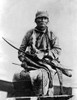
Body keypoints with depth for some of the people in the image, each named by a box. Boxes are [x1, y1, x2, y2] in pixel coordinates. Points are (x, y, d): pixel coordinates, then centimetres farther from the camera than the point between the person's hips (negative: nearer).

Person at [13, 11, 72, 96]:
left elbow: (58, 50, 2)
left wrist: (43, 54, -15)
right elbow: (21, 50, 16)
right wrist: (24, 61, -4)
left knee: (42, 75, -39)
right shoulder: (29, 33, 16)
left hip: (46, 62, -2)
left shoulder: (51, 35, 13)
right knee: (16, 77, -25)